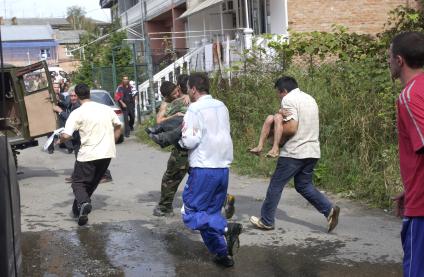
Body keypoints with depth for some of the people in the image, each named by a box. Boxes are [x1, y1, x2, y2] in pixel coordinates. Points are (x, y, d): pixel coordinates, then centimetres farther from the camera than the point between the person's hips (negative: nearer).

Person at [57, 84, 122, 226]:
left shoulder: (77, 113, -10)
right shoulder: (106, 109, 7)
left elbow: (66, 135, -17)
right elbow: (118, 126, 17)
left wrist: (60, 139, 5)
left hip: (88, 155, -5)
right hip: (107, 154, 5)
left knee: (78, 183, 5)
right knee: (92, 182, 21)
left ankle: (83, 202, -24)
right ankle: (79, 208, 25)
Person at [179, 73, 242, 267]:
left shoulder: (195, 109, -11)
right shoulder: (221, 106, 10)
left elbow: (191, 141, -16)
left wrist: (182, 137, 5)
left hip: (203, 169, -7)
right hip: (223, 167, 7)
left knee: (190, 213, 1)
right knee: (211, 213, 17)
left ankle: (226, 229, -18)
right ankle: (223, 254, 12)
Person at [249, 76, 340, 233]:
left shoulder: (288, 99, -10)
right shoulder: (310, 98, 17)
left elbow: (291, 128, -20)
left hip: (294, 152, -8)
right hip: (312, 151, 8)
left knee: (276, 185, 4)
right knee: (304, 185, 18)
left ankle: (266, 221, 12)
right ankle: (329, 210, 2)